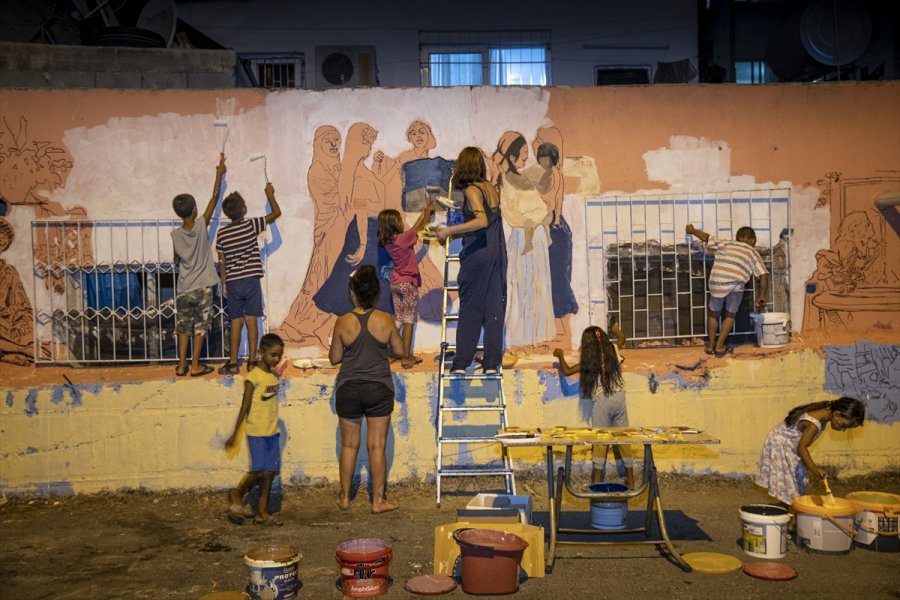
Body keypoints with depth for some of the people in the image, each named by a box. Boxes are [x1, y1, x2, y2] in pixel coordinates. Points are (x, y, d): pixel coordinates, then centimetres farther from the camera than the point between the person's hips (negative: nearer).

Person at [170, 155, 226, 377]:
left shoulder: (176, 235, -6)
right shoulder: (201, 226, -12)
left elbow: (177, 261, 6)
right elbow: (214, 197, -4)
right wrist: (219, 173, 4)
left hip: (183, 290, 2)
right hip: (202, 288, -2)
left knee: (183, 327, 11)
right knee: (199, 327, 6)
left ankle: (181, 365, 15)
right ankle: (195, 366, 8)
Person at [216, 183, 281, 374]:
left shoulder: (222, 234, 0)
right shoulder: (251, 225, -7)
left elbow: (222, 263, 5)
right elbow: (276, 212, 3)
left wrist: (224, 285, 15)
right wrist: (270, 194, 19)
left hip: (233, 283, 2)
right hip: (251, 280, -2)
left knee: (236, 323, 7)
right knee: (251, 322, 3)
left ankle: (233, 364, 9)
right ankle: (252, 361, 6)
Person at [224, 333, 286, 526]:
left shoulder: (276, 376, 9)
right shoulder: (253, 377, -11)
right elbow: (245, 407, -10)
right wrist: (235, 434, -8)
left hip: (273, 432, 7)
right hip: (256, 432, -7)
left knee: (270, 472, 5)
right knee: (258, 471, -7)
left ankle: (262, 513, 13)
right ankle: (236, 495, 20)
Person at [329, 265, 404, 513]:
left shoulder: (343, 322, -10)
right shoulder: (386, 320, -9)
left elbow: (334, 358, -1)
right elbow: (399, 351, 2)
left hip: (348, 390, 0)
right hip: (379, 389, 0)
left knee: (349, 445, 14)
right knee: (377, 446, 7)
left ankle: (345, 498, 24)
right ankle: (378, 500, 12)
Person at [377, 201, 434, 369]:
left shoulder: (387, 242, 4)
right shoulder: (403, 238, -18)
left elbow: (414, 229, 16)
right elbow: (421, 226, -6)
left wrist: (424, 213, 20)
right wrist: (428, 210, 11)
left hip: (395, 283, 7)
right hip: (408, 283, -7)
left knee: (398, 319, 13)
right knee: (409, 321, -2)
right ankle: (406, 358, -2)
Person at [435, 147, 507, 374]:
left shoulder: (472, 190, -10)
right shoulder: (492, 189, 10)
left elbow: (481, 221, -25)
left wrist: (449, 230, -26)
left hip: (477, 253, -6)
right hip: (498, 252, 6)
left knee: (470, 308, 0)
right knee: (494, 307, 6)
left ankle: (461, 364, 4)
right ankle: (492, 363, 9)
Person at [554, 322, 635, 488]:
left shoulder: (588, 360, -3)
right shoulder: (613, 350, 5)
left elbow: (566, 371, 2)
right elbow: (622, 338, 28)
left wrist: (560, 356, 18)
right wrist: (615, 329, 49)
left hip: (602, 401, -3)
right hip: (619, 397, 3)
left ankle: (597, 479, 1)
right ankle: (630, 478, 16)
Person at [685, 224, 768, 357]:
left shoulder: (725, 244, 24)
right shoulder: (753, 253, 21)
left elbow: (706, 237, 32)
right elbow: (764, 276, 12)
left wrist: (692, 231, 50)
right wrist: (761, 296, 19)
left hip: (717, 282, 1)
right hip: (736, 284, -1)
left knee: (713, 313, 22)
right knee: (730, 315, 20)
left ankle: (711, 345, 28)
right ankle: (719, 346, 18)